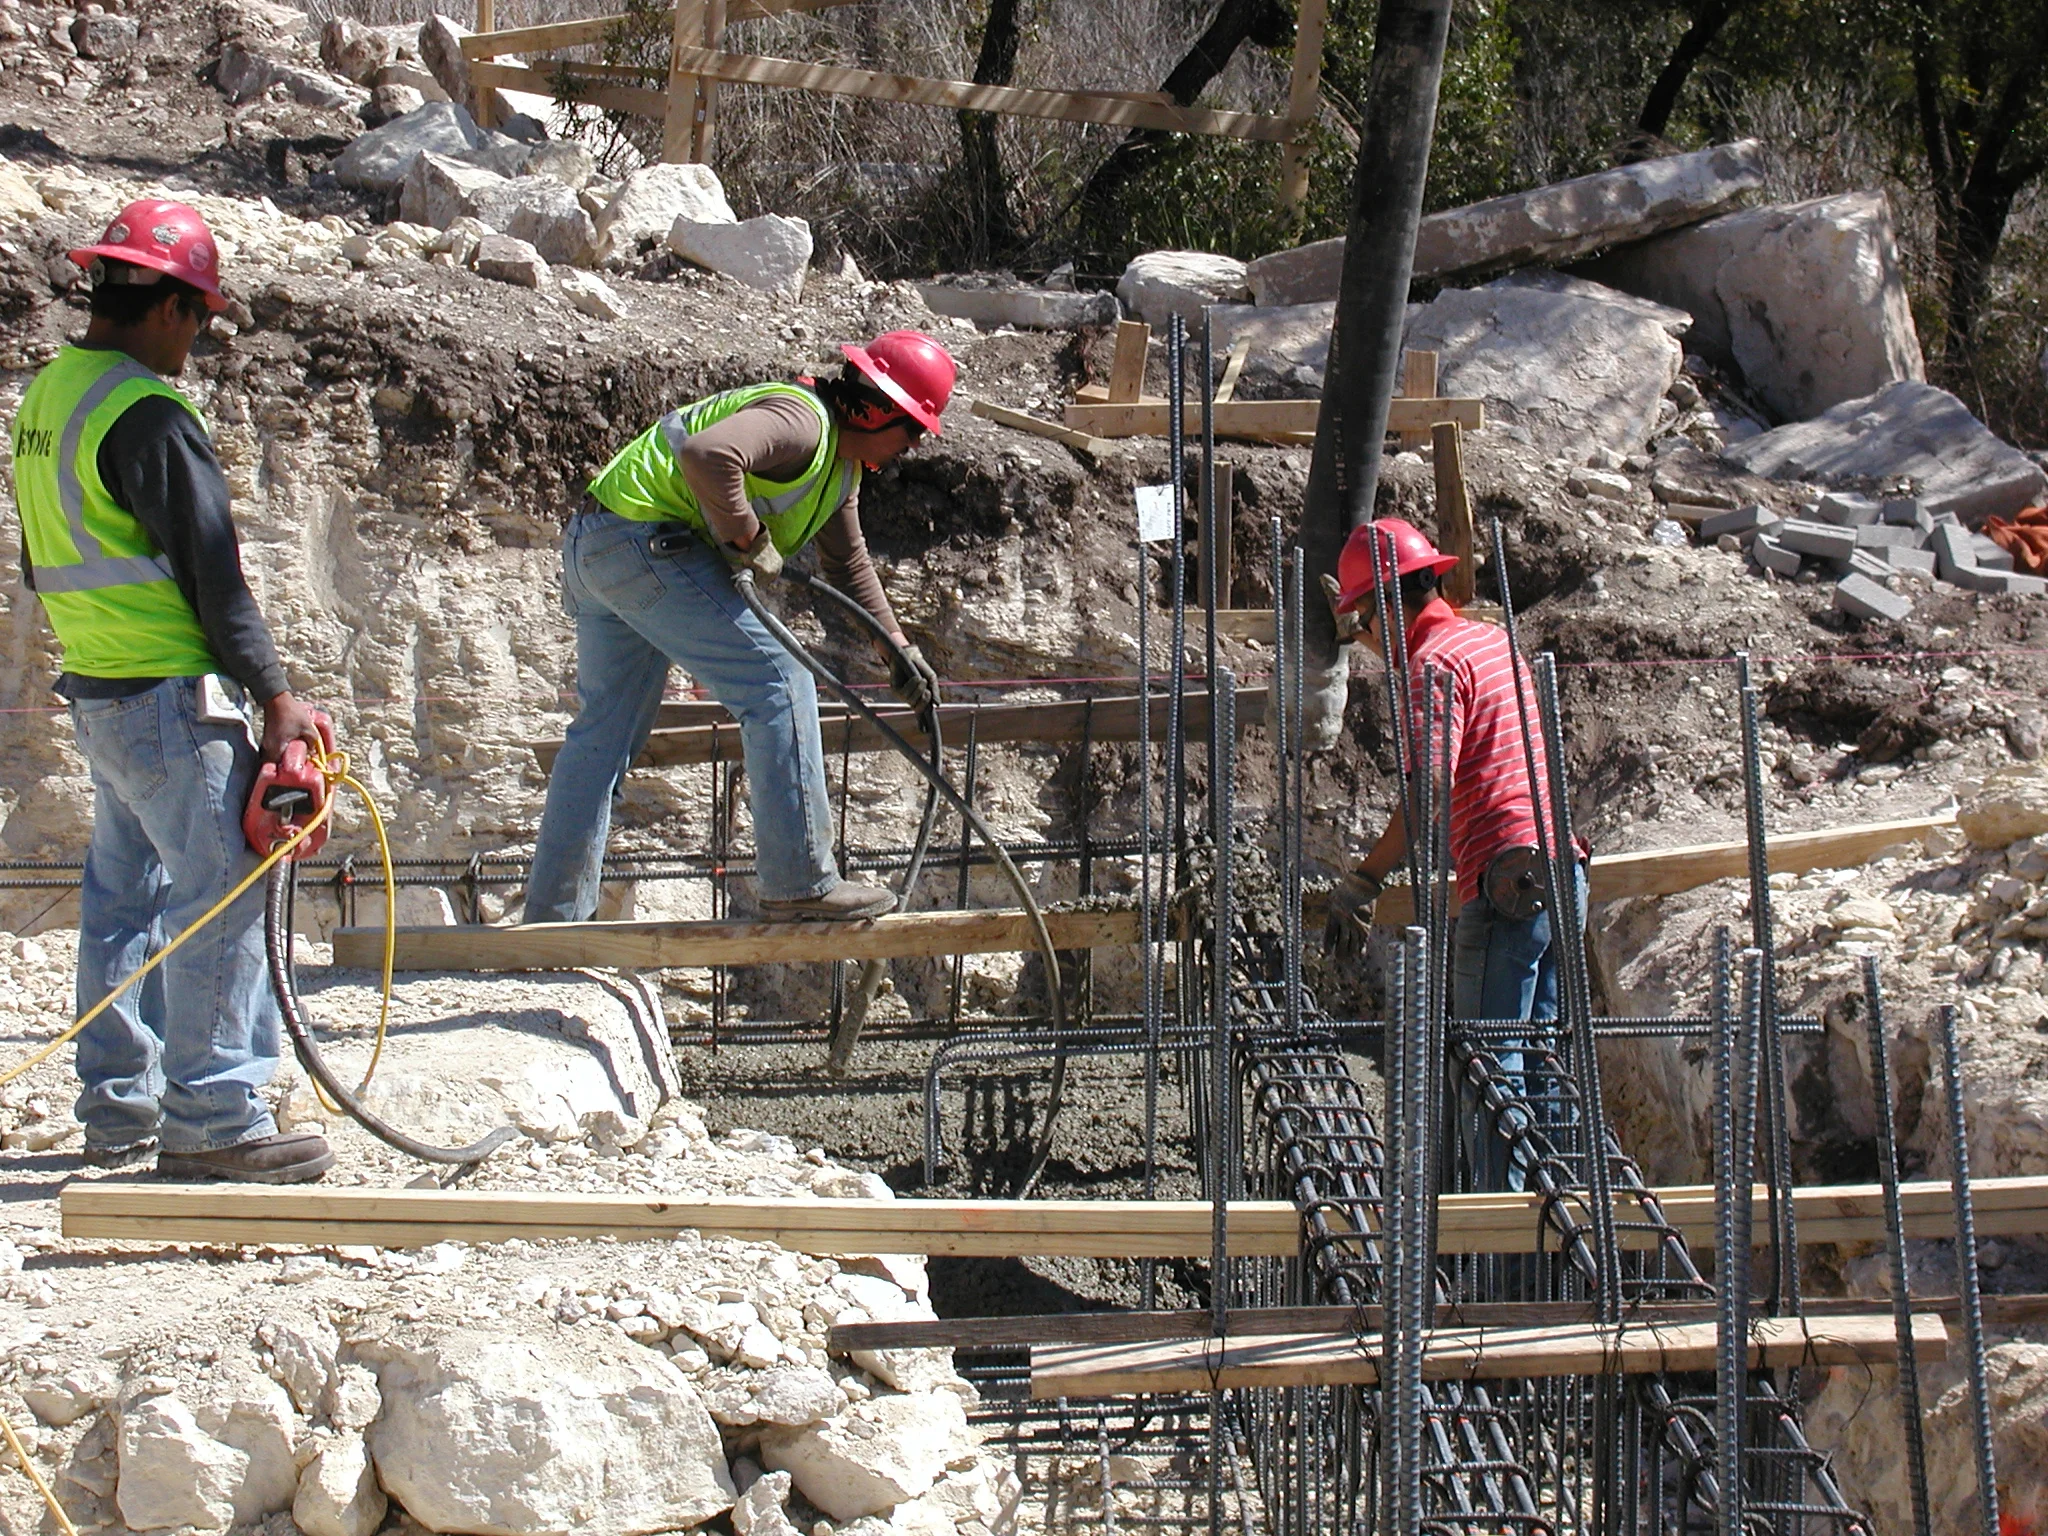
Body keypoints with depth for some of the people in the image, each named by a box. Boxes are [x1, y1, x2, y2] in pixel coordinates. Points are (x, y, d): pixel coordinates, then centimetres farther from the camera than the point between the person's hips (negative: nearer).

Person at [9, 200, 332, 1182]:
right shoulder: (148, 416, -18)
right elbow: (211, 575, -18)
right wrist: (275, 698, -14)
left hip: (93, 688, 10)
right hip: (170, 696, -10)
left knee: (124, 891, 15)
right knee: (221, 896, -6)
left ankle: (119, 1109, 21)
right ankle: (211, 1120, -5)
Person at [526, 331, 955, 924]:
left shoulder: (842, 463, 17)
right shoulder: (799, 421, -17)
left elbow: (848, 564, 31)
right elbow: (707, 456, -36)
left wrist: (899, 648, 28)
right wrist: (748, 538, -23)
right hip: (643, 538, -11)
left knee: (604, 730, 15)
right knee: (777, 683, -9)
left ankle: (552, 917, 21)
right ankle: (799, 884, -6)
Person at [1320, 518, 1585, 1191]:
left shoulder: (1433, 662, -9)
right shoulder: (1493, 641, 18)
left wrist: (1360, 884, -15)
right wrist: (1364, 625, 49)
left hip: (1506, 881, -9)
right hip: (1561, 869, 9)